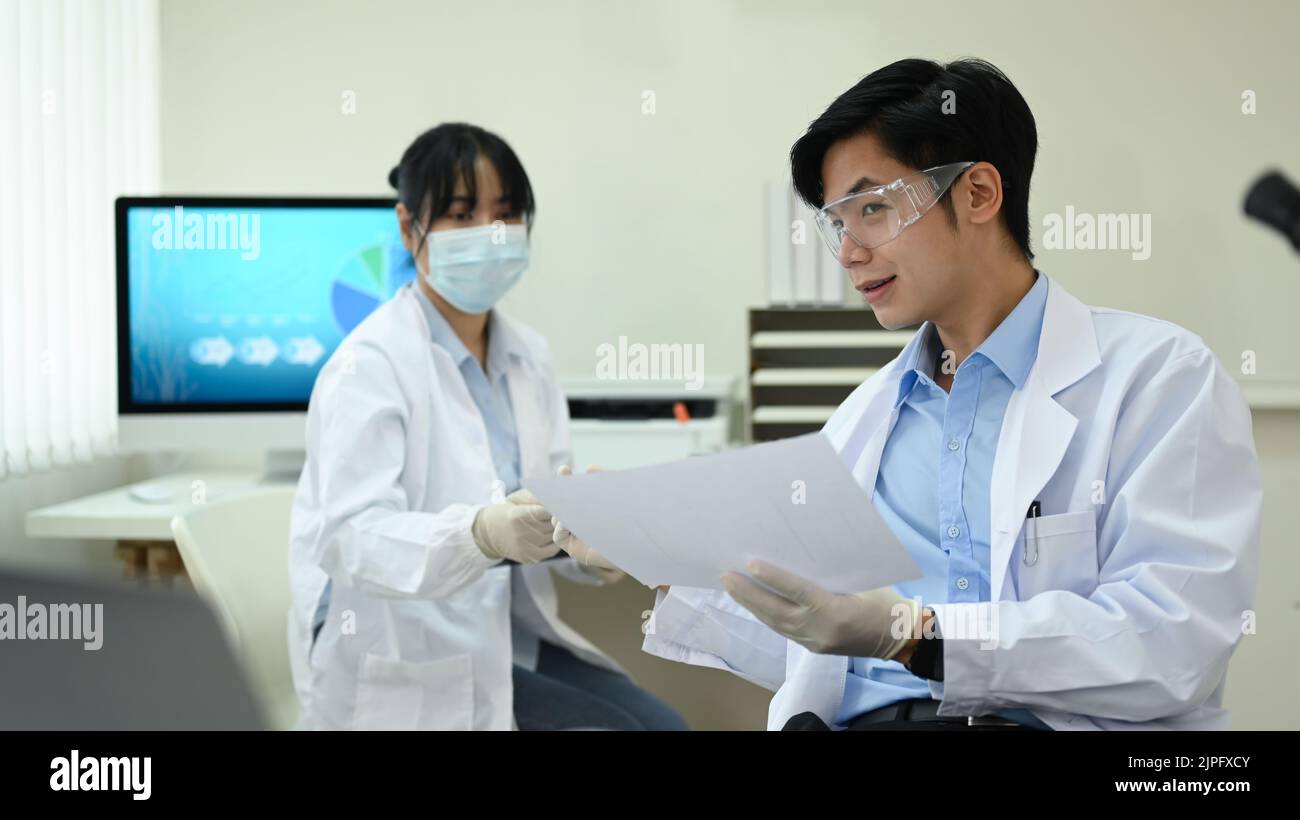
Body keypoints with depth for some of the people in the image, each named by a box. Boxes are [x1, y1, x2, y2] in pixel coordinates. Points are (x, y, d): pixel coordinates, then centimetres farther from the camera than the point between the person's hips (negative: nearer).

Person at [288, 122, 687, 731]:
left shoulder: (526, 355, 9)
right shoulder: (371, 362, -13)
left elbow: (551, 501, 5)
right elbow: (349, 535, -24)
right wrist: (479, 535, -42)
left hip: (508, 630, 7)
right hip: (403, 662, -6)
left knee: (662, 723, -12)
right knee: (611, 725, -20)